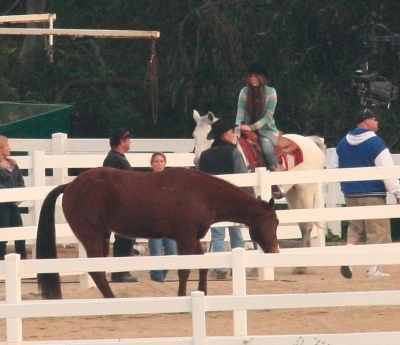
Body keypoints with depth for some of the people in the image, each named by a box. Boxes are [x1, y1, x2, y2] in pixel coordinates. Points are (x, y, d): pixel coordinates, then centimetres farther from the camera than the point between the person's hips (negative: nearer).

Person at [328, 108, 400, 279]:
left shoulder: (343, 143, 7)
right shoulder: (375, 143, -13)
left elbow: (332, 169, 14)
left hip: (350, 194, 6)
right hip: (373, 194, -6)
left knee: (355, 227, 20)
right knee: (376, 231, 3)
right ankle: (373, 269, 2)